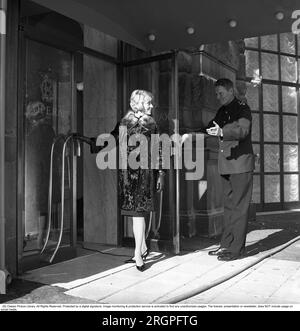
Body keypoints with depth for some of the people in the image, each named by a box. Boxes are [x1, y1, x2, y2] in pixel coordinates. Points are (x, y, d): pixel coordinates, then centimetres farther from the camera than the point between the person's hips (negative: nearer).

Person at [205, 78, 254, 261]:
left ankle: (237, 248, 1)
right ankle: (226, 245, 18)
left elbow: (242, 130, -23)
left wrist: (221, 132, -39)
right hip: (226, 164, 8)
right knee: (229, 205, 11)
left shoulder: (242, 108, -7)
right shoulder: (222, 111, 15)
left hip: (241, 163, -7)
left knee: (239, 207, -4)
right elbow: (211, 127, 23)